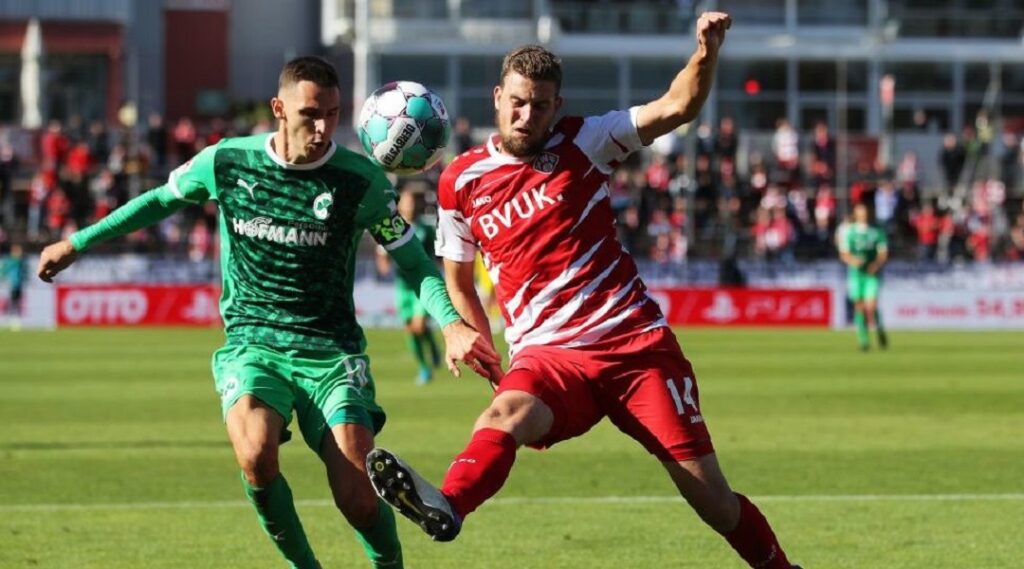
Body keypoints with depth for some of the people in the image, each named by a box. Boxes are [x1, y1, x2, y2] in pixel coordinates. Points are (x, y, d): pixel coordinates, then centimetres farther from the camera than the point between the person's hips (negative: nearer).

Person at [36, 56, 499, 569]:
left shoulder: (361, 181, -6)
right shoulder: (226, 162, -2)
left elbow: (413, 262, 3)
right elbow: (159, 201, 17)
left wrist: (451, 323, -16)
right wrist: (77, 243, 23)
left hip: (330, 349, -1)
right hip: (251, 343, 1)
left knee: (358, 497, -16)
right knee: (256, 457, -30)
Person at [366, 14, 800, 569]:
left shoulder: (583, 143, 3)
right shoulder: (462, 181, 7)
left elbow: (678, 107, -7)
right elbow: (457, 279, 19)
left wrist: (707, 50, -25)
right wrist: (485, 357, 8)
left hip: (635, 340, 0)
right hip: (548, 355, 0)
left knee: (707, 491, -5)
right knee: (506, 413, -35)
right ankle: (445, 507, -63)